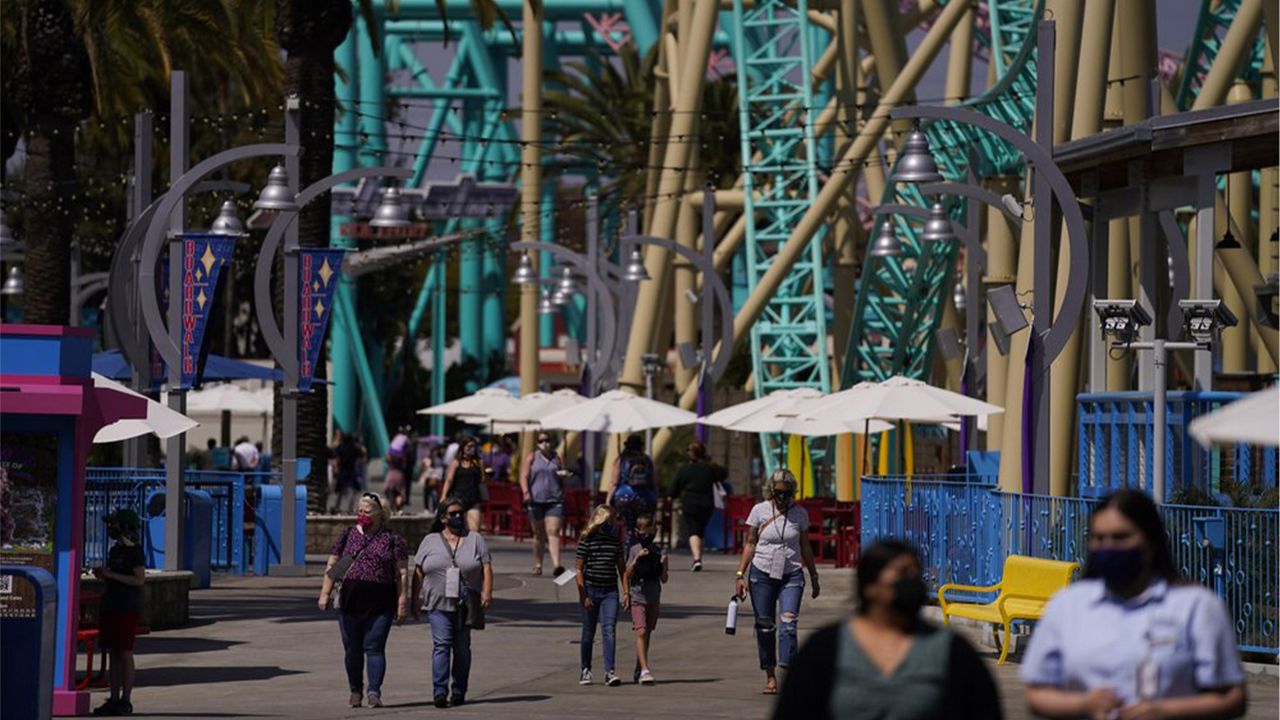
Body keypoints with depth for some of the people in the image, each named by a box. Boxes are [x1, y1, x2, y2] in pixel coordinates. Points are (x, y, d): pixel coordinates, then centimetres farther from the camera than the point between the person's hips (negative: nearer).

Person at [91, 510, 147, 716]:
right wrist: (102, 574, 4)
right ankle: (114, 699, 11)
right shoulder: (114, 550, 16)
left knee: (125, 654, -5)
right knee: (113, 653, 8)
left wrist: (111, 575, -19)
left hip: (127, 610, -8)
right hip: (110, 607, 8)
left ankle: (126, 701, -2)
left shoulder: (134, 551, -10)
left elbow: (140, 579, -18)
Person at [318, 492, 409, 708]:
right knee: (352, 649, 8)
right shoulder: (348, 536, 9)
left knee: (375, 648, -6)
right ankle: (355, 690, 20)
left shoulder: (392, 539, 4)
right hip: (350, 601, 3)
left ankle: (374, 692, -6)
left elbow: (402, 573, 2)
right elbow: (331, 567, 10)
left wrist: (402, 603, -4)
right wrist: (325, 593, 1)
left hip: (380, 603, -3)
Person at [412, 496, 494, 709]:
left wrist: (487, 593, -10)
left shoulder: (475, 539, 9)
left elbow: (486, 568, 3)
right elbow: (418, 573, 10)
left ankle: (459, 692, 14)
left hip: (466, 604, 1)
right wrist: (415, 600, 5)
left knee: (462, 648, 6)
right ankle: (440, 691, -19)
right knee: (441, 644, -13)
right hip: (438, 604, -1)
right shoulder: (430, 541, 10)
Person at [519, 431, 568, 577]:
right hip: (536, 499, 0)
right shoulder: (531, 458, 7)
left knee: (553, 532, -13)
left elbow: (563, 481, 23)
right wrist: (526, 492, -18)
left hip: (555, 501, 0)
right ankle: (537, 564, 22)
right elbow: (524, 476, -2)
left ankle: (556, 565, -24)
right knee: (539, 534, 9)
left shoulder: (557, 458, 13)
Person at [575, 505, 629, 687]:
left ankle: (610, 672, -13)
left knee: (609, 631, -9)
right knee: (588, 632, 8)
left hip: (610, 592, 2)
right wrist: (583, 595, -10)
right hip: (590, 590, -2)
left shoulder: (615, 541, 9)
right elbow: (579, 570, -4)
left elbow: (621, 568, 15)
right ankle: (585, 670, 20)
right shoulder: (586, 540, -3)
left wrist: (626, 593, 9)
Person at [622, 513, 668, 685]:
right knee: (641, 632, -15)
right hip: (637, 597, -3)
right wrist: (636, 559, -18)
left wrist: (663, 564, -14)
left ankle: (638, 671, 22)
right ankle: (644, 670, -22)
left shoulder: (659, 552, 3)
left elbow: (664, 580, 4)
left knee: (647, 635, 10)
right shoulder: (633, 551, -2)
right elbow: (626, 575, -6)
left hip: (653, 599, 3)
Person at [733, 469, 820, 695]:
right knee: (765, 626, 3)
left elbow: (805, 547, 13)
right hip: (762, 574, 0)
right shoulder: (759, 511, 0)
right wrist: (741, 574, -3)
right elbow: (750, 544, 4)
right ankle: (770, 676, 13)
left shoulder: (799, 513, 4)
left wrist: (814, 577, 16)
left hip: (791, 575, 0)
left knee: (788, 621, -16)